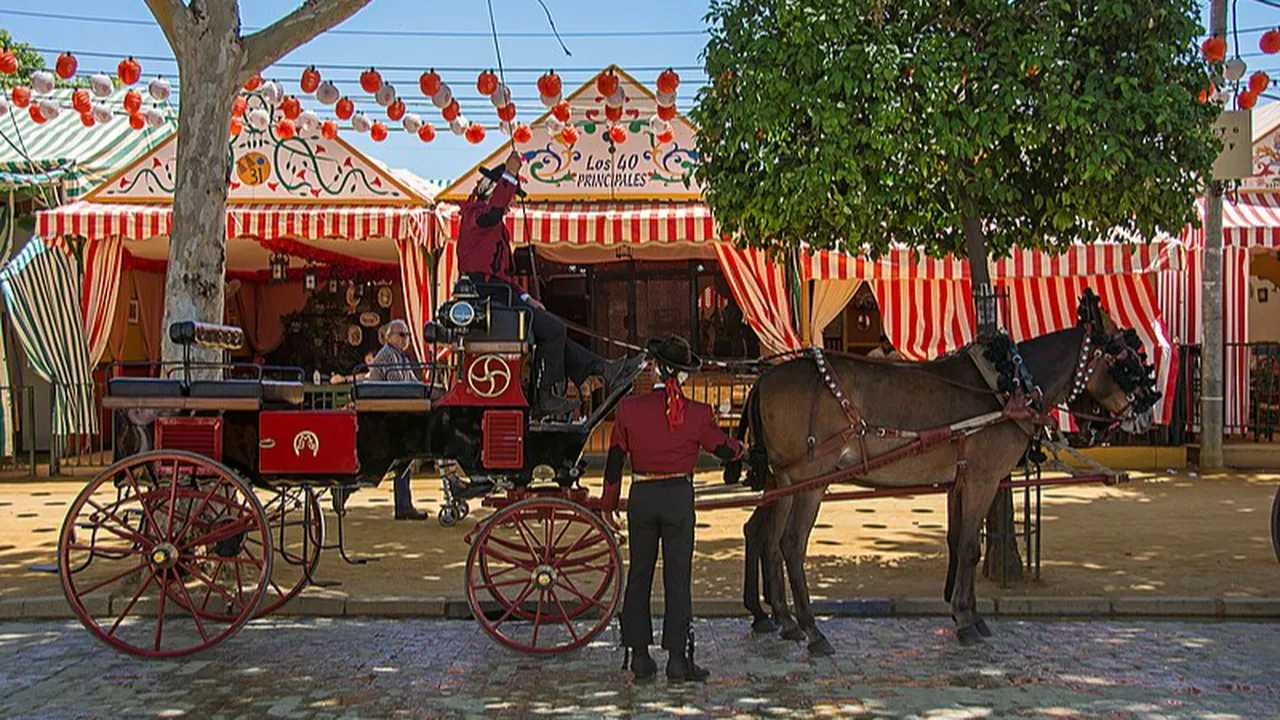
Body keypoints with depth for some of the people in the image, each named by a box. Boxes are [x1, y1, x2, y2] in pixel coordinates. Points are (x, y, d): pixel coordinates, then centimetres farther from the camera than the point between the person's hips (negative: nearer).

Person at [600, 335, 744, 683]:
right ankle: (678, 657, 6)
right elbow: (723, 449, 6)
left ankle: (639, 654, 17)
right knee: (677, 578, 5)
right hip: (679, 497, -1)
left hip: (641, 497, 2)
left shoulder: (629, 408, -4)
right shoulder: (697, 414, -7)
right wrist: (740, 449, 31)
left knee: (639, 575, 12)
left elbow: (615, 458, 3)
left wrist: (609, 503, 15)